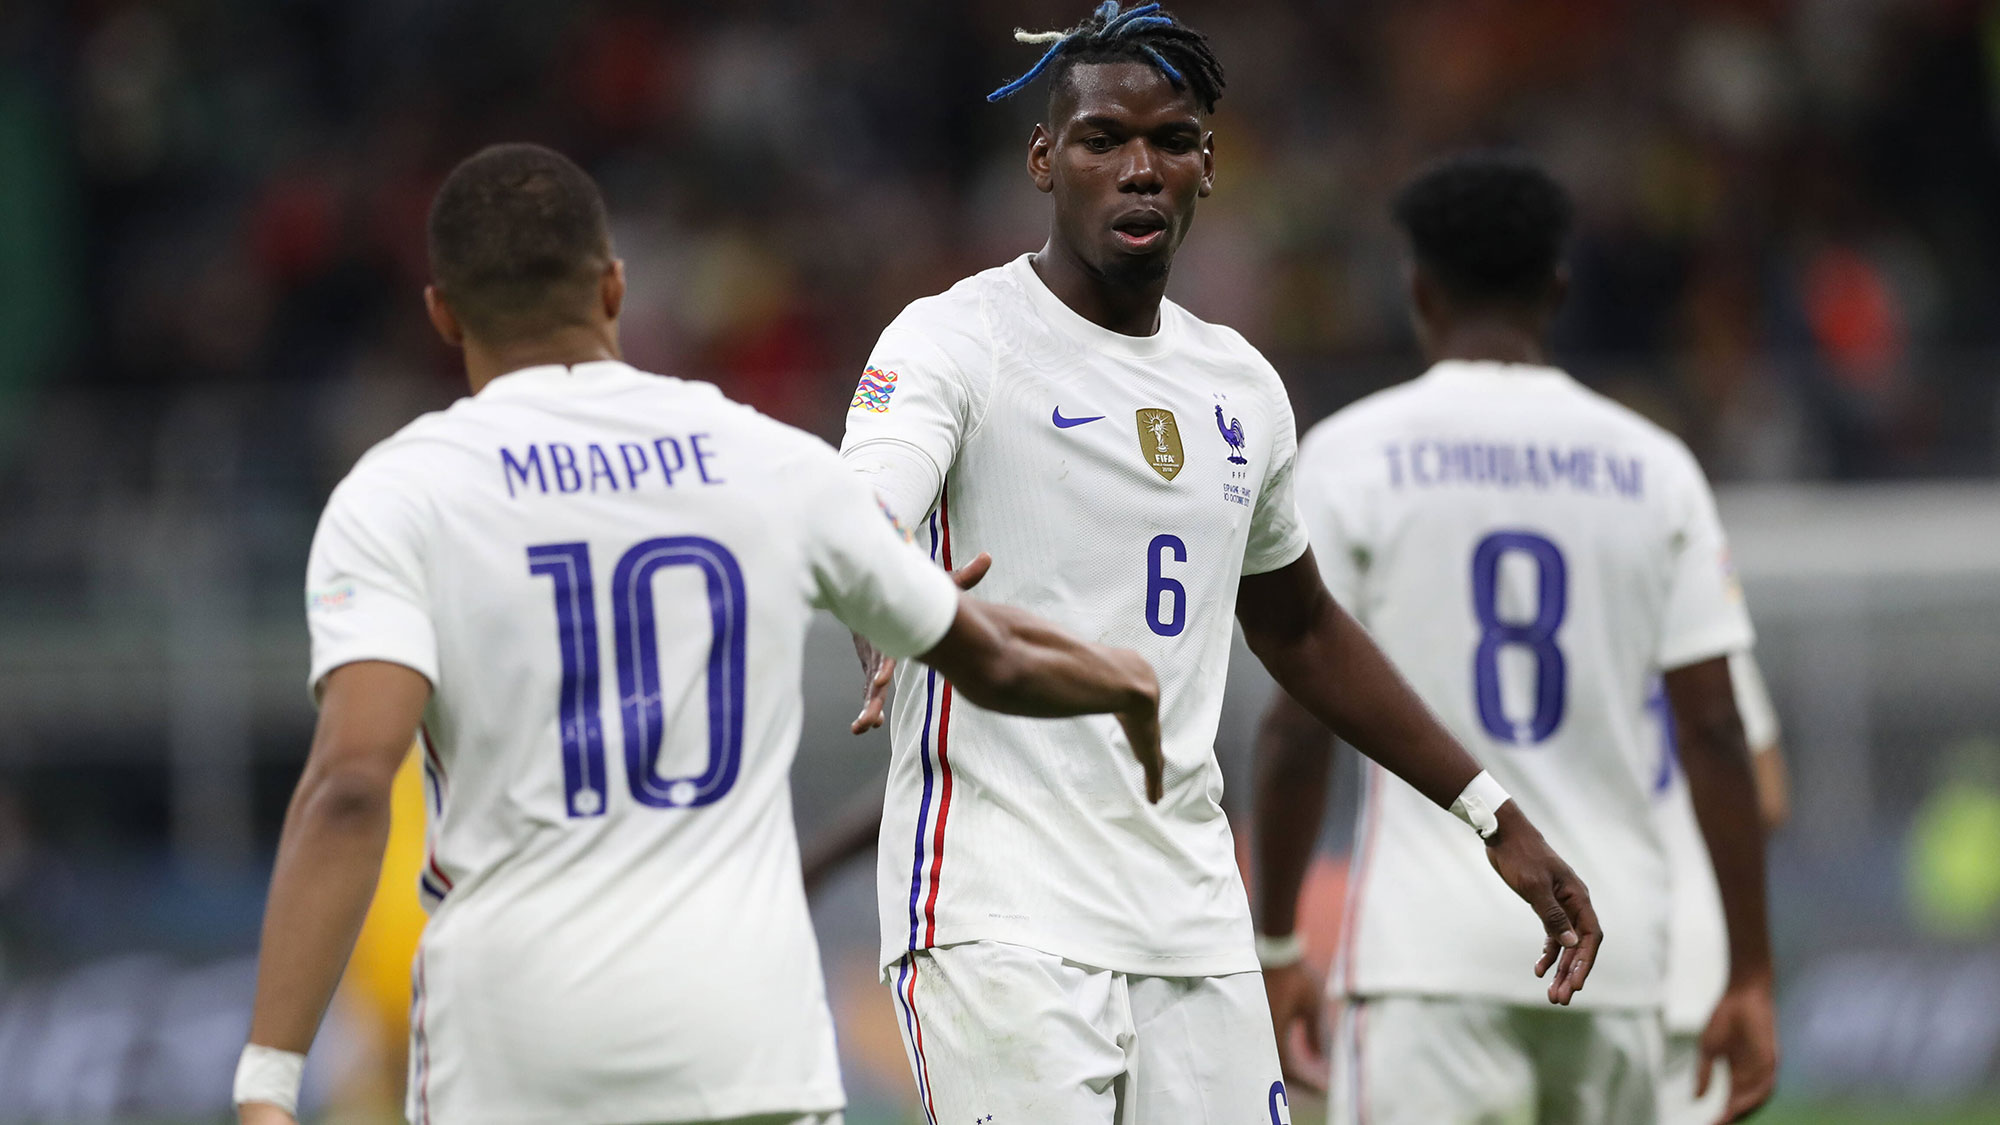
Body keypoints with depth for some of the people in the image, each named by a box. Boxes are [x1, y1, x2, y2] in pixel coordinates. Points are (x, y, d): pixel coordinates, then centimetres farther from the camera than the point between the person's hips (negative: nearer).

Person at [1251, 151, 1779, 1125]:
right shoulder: (1655, 468, 7)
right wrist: (1751, 975, 5)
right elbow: (1713, 733, 3)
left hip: (1429, 958, -3)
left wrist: (1275, 947, 4)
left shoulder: (1352, 453, 0)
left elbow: (1300, 724, -4)